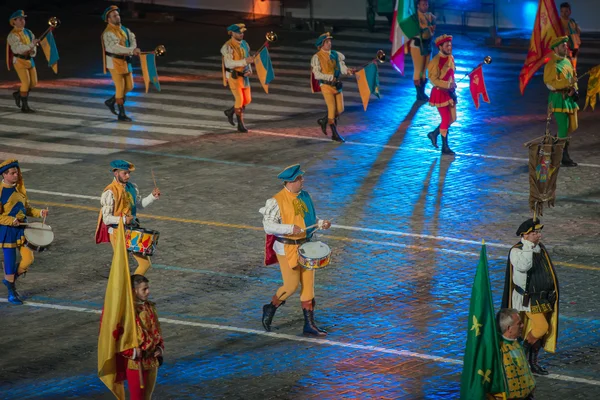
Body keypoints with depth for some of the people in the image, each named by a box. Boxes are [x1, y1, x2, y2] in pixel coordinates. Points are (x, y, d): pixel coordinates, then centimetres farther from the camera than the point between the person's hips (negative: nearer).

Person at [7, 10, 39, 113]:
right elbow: (19, 48, -26)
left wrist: (33, 52, -14)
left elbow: (33, 48, 10)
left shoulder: (28, 33, 9)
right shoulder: (12, 35, -13)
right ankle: (24, 107, -5)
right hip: (19, 61, -7)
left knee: (33, 83, 5)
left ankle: (18, 94, 29)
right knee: (26, 82, -14)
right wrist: (32, 45, -36)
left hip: (29, 60, 7)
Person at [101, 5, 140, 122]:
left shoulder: (124, 29, 9)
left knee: (129, 86, 12)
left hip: (125, 61, 8)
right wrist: (132, 51, -35)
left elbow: (132, 40, 0)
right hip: (114, 62, -8)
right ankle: (121, 114, 6)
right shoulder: (108, 33, -17)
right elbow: (115, 47, -29)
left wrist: (133, 49, -22)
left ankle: (111, 102, 30)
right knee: (120, 87, -4)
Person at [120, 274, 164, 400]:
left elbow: (157, 331, 17)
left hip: (152, 362, 7)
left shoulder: (150, 308, 6)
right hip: (135, 363, -7)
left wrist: (160, 348, 2)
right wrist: (132, 352, -21)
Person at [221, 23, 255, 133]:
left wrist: (250, 70, -8)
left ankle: (230, 112, 31)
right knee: (239, 99, -12)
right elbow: (229, 63, -27)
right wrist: (245, 61, -36)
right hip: (233, 76, -7)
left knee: (247, 99, 7)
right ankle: (240, 125, 1)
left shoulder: (244, 44, 5)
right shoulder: (228, 47, -19)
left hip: (243, 76, 7)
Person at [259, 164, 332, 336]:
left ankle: (309, 324, 12)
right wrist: (290, 228, -29)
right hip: (287, 249, -6)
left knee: (308, 285, 6)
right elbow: (268, 226, -19)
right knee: (291, 285, -4)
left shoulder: (305, 196, 6)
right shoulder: (277, 201, -16)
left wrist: (321, 223, -1)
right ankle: (270, 308, 23)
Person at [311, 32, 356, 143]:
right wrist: (330, 77, -24)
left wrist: (348, 71, -23)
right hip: (326, 85, -6)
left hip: (336, 85, 6)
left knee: (340, 110, 5)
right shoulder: (317, 57, -8)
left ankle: (324, 121, 30)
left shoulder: (336, 55, 8)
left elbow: (342, 67, 0)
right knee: (332, 108, -8)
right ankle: (335, 134, 1)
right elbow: (317, 74, -14)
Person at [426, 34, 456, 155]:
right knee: (446, 119, -3)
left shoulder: (450, 58, 4)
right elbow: (434, 79, -20)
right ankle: (445, 147, 8)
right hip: (440, 92, -8)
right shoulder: (436, 61, -19)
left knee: (452, 118, 12)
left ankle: (434, 134, 33)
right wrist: (448, 85, -26)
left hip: (450, 92, 8)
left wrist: (453, 85, 4)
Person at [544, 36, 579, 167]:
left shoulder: (567, 61, 12)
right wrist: (568, 82, -28)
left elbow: (573, 76, 20)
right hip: (558, 98, -8)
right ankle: (565, 159, -1)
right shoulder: (552, 65, -15)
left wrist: (574, 89, 2)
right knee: (564, 128, -7)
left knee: (573, 126, 11)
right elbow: (550, 83, -21)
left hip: (569, 97, 8)